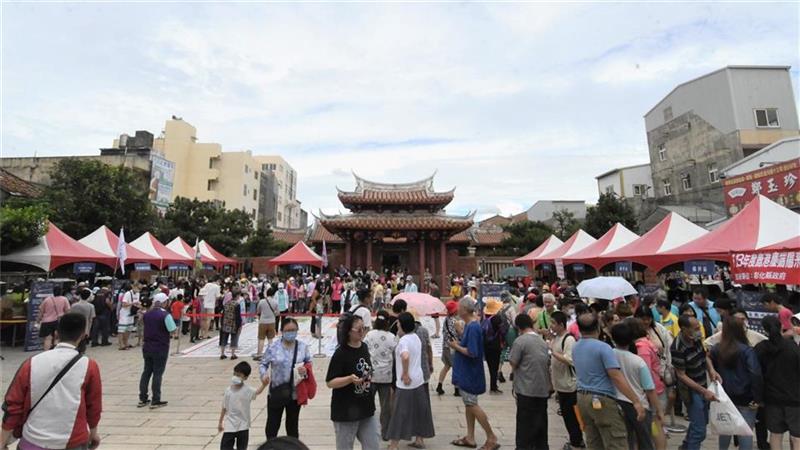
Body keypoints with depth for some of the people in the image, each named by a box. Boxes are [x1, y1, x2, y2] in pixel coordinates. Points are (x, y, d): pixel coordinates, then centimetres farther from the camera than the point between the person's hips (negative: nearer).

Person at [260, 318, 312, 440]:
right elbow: (263, 364, -1)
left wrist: (306, 370, -17)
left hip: (295, 393, 2)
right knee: (272, 423, 10)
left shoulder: (303, 347, -5)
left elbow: (309, 363, 4)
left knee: (293, 424, 18)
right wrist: (264, 374, -21)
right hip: (276, 392, -1)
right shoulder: (273, 347, -10)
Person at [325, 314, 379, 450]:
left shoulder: (364, 347, 1)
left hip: (366, 408, 6)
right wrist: (350, 379, -32)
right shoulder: (341, 353, -20)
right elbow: (330, 382, -19)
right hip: (346, 412, -6)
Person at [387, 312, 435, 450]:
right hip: (419, 380, 8)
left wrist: (405, 374, -27)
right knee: (419, 411, 18)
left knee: (400, 413, 5)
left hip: (406, 383, -8)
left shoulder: (403, 340, -21)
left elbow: (405, 356, -39)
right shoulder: (416, 337, 5)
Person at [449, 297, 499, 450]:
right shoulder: (468, 324, 5)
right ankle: (470, 438, 28)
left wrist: (456, 347, -15)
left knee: (472, 404, 2)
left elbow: (472, 352, -26)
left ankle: (491, 438, 15)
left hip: (470, 373, -9)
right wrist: (458, 343, 0)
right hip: (465, 372, 9)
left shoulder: (473, 327, -24)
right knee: (468, 403, 16)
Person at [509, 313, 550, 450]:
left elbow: (513, 364, -12)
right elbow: (548, 363, 12)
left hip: (526, 389, -6)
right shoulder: (543, 341, 6)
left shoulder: (520, 340, -15)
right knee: (541, 422, 17)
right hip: (543, 389, 6)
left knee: (525, 423, 5)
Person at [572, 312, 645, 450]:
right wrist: (636, 401, -16)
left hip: (582, 397, 7)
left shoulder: (575, 348, 9)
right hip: (602, 400, -7)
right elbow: (617, 377, -20)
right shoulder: (602, 347, -14)